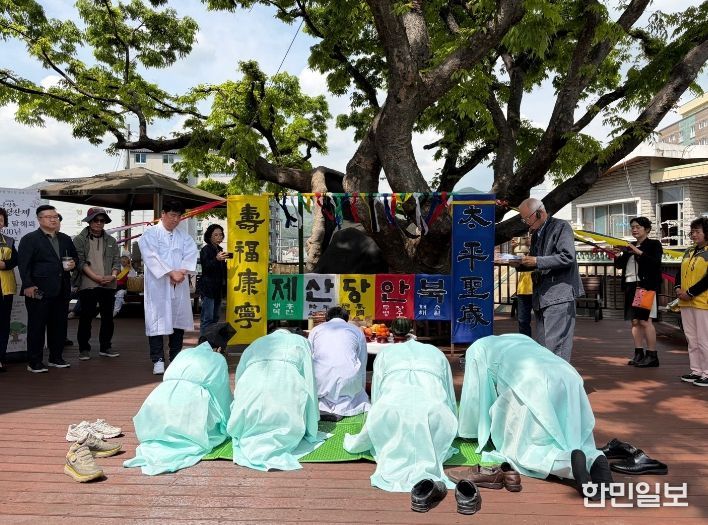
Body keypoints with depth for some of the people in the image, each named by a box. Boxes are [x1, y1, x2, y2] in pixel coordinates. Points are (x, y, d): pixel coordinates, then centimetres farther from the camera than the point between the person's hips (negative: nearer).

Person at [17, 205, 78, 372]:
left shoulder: (65, 239, 16)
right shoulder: (30, 239, -2)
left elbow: (75, 257, 26)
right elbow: (23, 264, -8)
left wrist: (73, 263, 2)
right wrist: (28, 285, -16)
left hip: (61, 291, 6)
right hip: (39, 291, -6)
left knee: (59, 325, 11)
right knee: (37, 326, 1)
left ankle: (56, 357, 22)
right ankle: (34, 362, 8)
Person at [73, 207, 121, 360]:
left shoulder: (111, 241, 14)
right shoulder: (80, 240, 2)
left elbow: (117, 260, 9)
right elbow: (80, 261, -7)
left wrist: (113, 276, -10)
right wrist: (96, 277, -15)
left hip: (108, 285, 4)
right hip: (87, 285, -4)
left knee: (108, 316, 8)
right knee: (85, 317, 1)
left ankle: (105, 347, 18)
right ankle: (84, 349, 11)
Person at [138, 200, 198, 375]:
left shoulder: (184, 236, 15)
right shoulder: (151, 234, 1)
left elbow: (191, 254, 2)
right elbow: (152, 257, -11)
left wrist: (182, 271, -15)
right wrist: (171, 273, -18)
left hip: (180, 285, 5)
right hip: (158, 286, -4)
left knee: (178, 320, 9)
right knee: (157, 321, -3)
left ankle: (176, 359, 20)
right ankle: (158, 360, 4)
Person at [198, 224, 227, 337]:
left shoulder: (220, 250, 17)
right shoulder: (205, 250, -6)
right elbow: (206, 266, -19)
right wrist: (217, 259, -33)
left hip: (218, 288, 8)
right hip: (208, 288, -8)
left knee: (215, 318, 12)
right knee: (207, 318, -10)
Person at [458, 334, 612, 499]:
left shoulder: (476, 349, 26)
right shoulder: (521, 338, 43)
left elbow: (473, 395, 25)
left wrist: (467, 432, 38)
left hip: (531, 385, -6)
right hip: (567, 377, 6)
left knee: (519, 449, 1)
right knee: (571, 441, 17)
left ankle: (570, 462, -24)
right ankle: (594, 459, -13)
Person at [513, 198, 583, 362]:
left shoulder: (561, 227, -5)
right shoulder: (536, 233, 20)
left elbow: (567, 257, -17)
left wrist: (537, 261, -19)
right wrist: (520, 265, 6)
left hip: (559, 295, -9)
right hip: (541, 297, 9)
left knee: (555, 348, -10)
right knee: (542, 347, 11)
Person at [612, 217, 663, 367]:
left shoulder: (654, 244, 1)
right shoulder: (630, 246, 19)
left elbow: (656, 263, -13)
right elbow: (620, 265, 18)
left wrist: (638, 252, -18)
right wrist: (617, 255, -2)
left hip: (646, 286, -6)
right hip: (630, 286, 6)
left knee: (645, 321, -9)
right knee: (635, 321, 7)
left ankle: (652, 355, -4)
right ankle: (639, 353, 12)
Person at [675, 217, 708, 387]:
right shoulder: (689, 252, 15)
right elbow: (680, 272, 17)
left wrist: (690, 293, -17)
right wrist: (678, 288, -1)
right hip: (685, 303, 8)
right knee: (691, 339, 12)